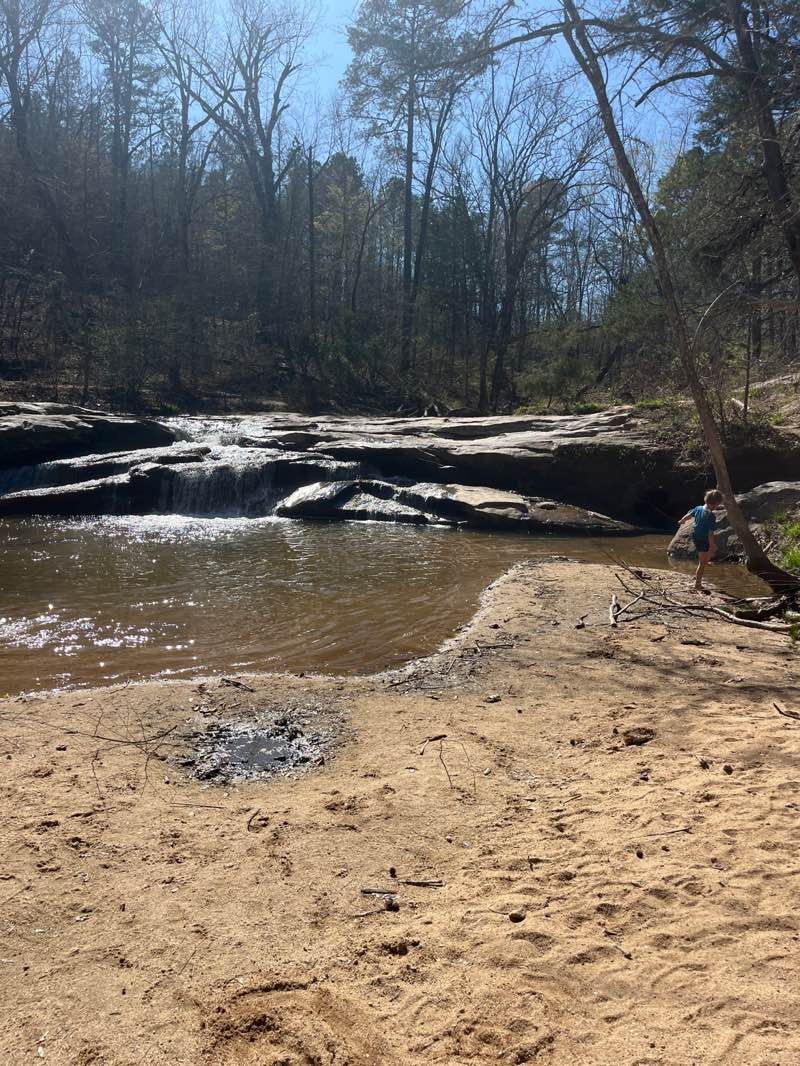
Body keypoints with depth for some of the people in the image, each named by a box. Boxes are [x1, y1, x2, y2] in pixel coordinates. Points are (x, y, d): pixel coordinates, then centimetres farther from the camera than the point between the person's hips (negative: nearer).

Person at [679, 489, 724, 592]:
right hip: (703, 541, -7)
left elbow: (688, 515, 14)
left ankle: (697, 574, 40)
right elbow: (710, 533, -26)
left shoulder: (698, 508, -5)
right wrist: (712, 547, -19)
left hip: (695, 537, 7)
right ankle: (697, 585, 18)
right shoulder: (711, 516, -26)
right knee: (702, 563, 8)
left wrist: (681, 521, 35)